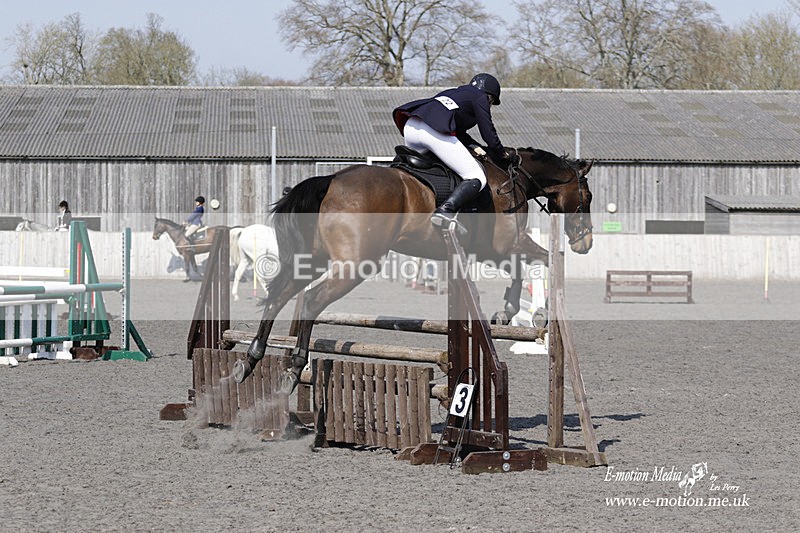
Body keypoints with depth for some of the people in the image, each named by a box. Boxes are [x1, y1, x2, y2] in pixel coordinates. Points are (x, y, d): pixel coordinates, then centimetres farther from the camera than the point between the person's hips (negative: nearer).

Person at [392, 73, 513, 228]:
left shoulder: (454, 93, 38)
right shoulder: (480, 97, 17)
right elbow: (488, 133, 12)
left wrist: (474, 146, 25)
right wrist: (501, 154, 28)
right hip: (435, 133, -8)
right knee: (477, 178, -7)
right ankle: (445, 210, -30)